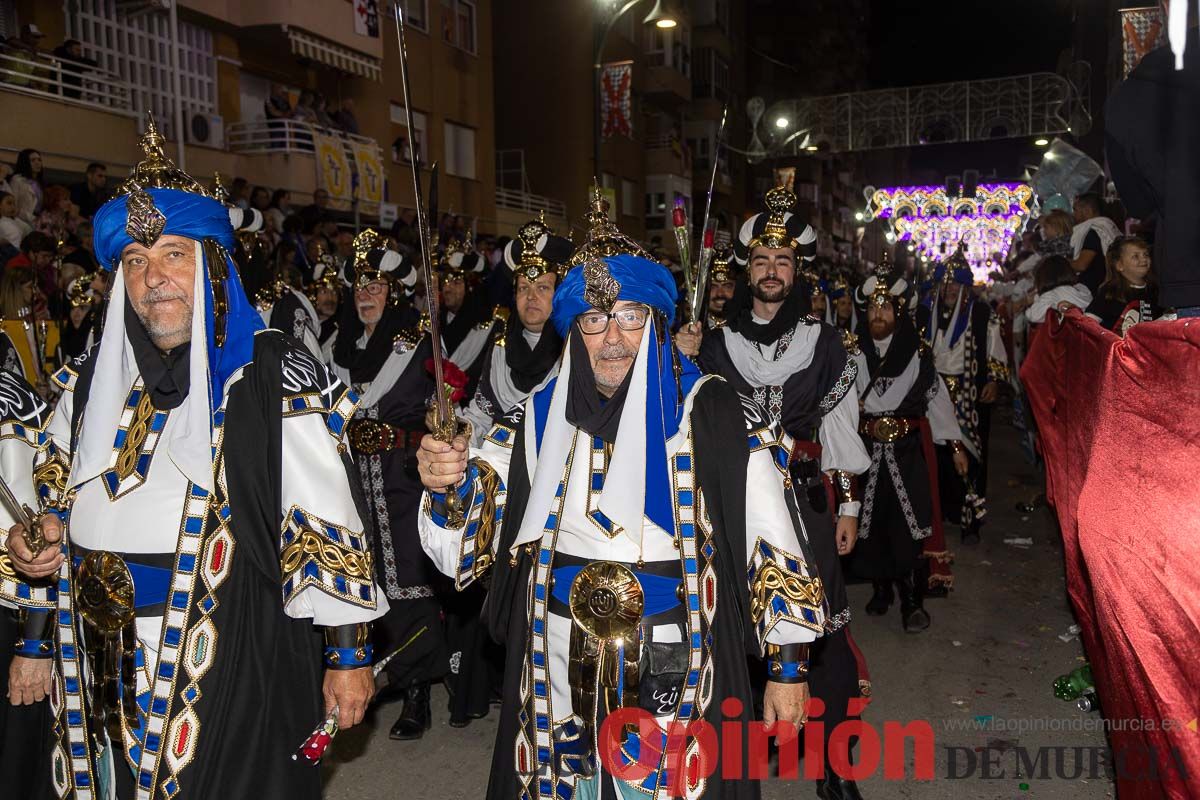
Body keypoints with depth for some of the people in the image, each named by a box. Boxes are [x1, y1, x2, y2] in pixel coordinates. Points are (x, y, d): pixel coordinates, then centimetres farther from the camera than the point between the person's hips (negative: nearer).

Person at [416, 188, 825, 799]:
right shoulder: (536, 422, 0)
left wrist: (787, 668, -1)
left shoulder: (718, 417, -10)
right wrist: (442, 486, -21)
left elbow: (775, 550, -5)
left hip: (679, 685, -3)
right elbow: (463, 547, -1)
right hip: (559, 681, 3)